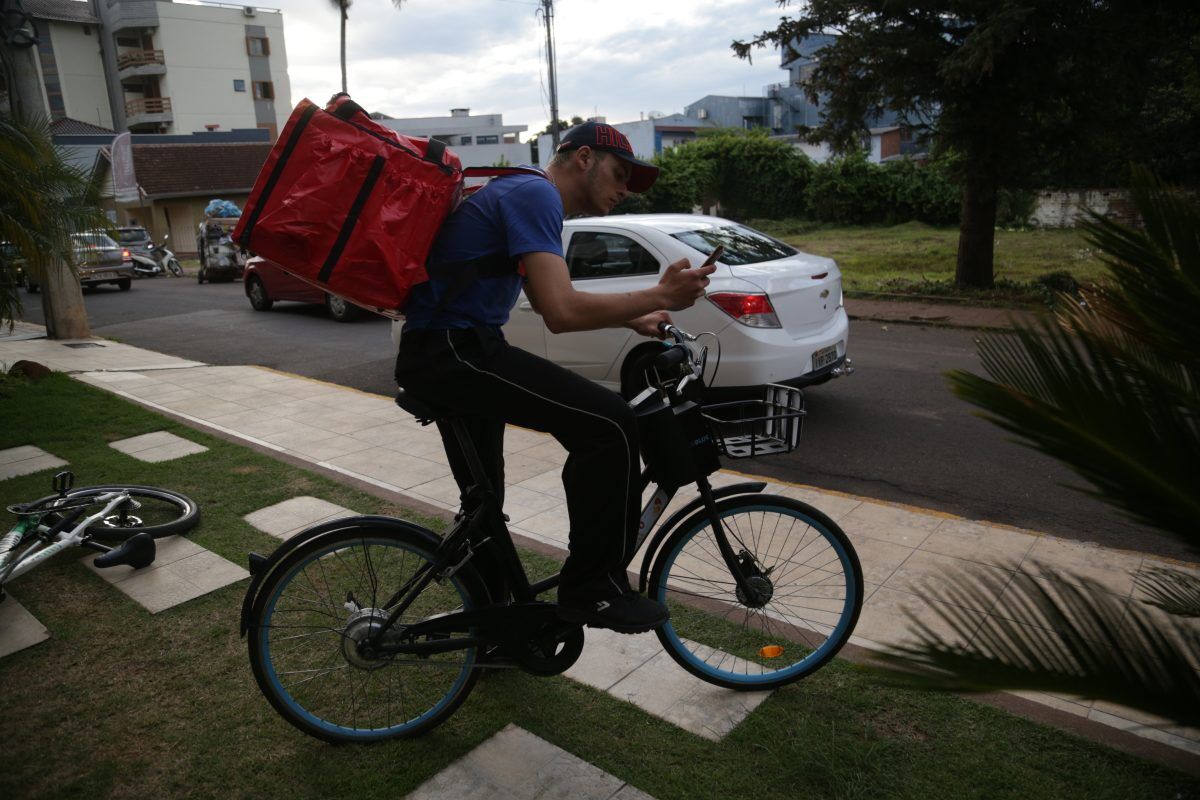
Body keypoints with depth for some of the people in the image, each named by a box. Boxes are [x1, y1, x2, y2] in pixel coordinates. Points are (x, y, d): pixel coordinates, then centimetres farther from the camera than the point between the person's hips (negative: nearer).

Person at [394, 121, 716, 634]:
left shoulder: (525, 194, 20)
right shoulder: (536, 194, -12)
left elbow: (550, 301, 30)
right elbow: (561, 313, -25)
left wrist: (631, 318, 20)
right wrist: (659, 297, -16)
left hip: (441, 352, 11)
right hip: (451, 350, -11)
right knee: (609, 424, -18)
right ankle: (594, 588, -6)